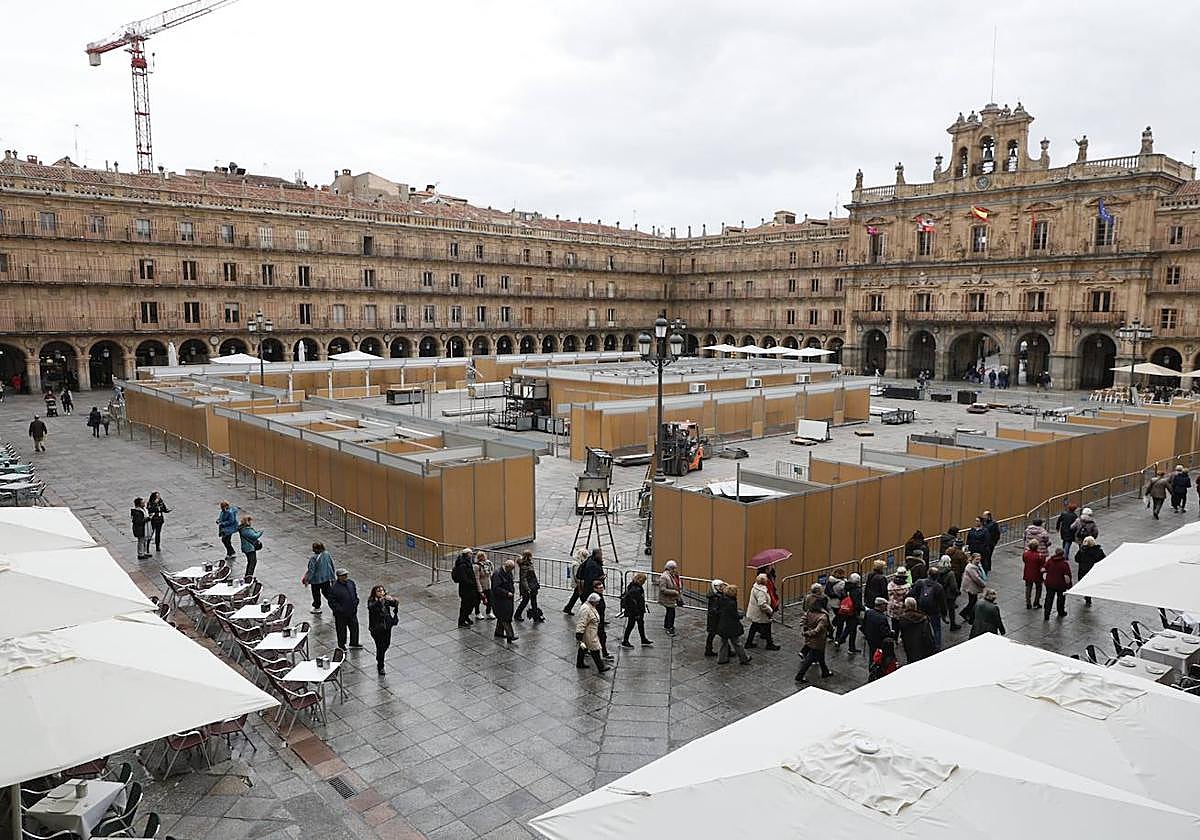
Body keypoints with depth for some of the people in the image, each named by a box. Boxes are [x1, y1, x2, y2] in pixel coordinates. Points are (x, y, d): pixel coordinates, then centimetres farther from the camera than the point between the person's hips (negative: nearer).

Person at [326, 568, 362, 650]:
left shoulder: (351, 583, -1)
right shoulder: (334, 587, -21)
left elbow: (355, 594, 14)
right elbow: (331, 601, -18)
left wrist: (355, 604, 6)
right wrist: (339, 609, -20)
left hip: (352, 612, 6)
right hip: (341, 614, -6)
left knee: (354, 627, 17)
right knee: (341, 630, 10)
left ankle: (354, 643, 36)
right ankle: (341, 645, 30)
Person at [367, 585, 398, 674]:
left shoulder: (386, 600, -5)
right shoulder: (371, 601, -15)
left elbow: (396, 604, -18)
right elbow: (371, 607, -37)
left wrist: (392, 600, -41)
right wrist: (379, 601, -52)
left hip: (387, 626, 4)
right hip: (377, 628, -4)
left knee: (386, 644, 18)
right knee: (380, 646, -1)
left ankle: (379, 658, 49)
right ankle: (380, 666, 19)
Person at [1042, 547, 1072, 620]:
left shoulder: (1049, 561, -5)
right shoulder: (1065, 564, -15)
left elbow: (1044, 571, 1)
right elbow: (1067, 576, -12)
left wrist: (1043, 579, 16)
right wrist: (1069, 585, -1)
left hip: (1049, 584, 2)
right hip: (1061, 585, -2)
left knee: (1049, 599, 6)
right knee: (1061, 598, 20)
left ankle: (1046, 615, -2)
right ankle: (1061, 613, 35)